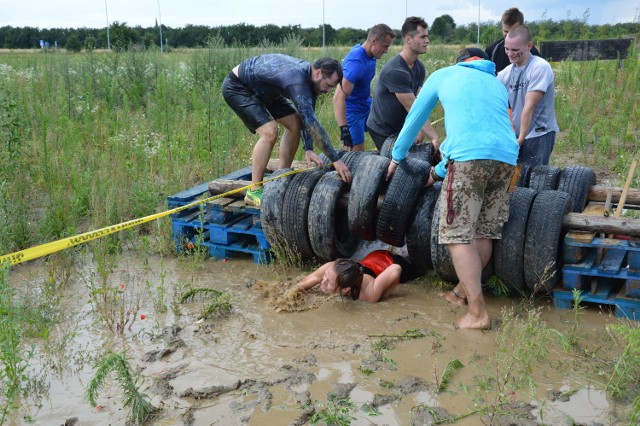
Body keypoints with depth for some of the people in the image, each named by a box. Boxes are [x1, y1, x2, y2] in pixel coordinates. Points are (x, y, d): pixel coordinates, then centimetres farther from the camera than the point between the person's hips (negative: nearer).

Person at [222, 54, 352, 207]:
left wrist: (308, 148, -16)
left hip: (262, 90, 10)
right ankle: (254, 191, -12)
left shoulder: (311, 77, -9)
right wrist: (336, 159, -39)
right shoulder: (297, 80, -37)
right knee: (270, 132, -24)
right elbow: (311, 122, -40)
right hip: (236, 87, -10)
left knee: (294, 124, 3)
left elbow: (308, 117, -3)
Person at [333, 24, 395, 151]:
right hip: (352, 111, -9)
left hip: (367, 105, 9)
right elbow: (338, 98, -36)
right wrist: (344, 129, -41)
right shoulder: (356, 62, -28)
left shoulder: (369, 54, -1)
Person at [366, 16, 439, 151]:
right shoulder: (395, 72, -27)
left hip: (400, 127, 8)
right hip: (382, 131, -8)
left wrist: (421, 130, -22)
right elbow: (412, 108, -29)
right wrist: (434, 138, -31)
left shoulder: (419, 68, 1)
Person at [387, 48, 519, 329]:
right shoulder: (497, 85, 33)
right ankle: (463, 291, 29)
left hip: (470, 157, -5)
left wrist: (397, 156, 43)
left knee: (458, 234, -3)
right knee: (483, 232, 15)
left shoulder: (443, 75, 22)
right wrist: (439, 172, 41)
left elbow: (415, 119, 28)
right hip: (507, 157, 6)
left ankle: (478, 313, -7)